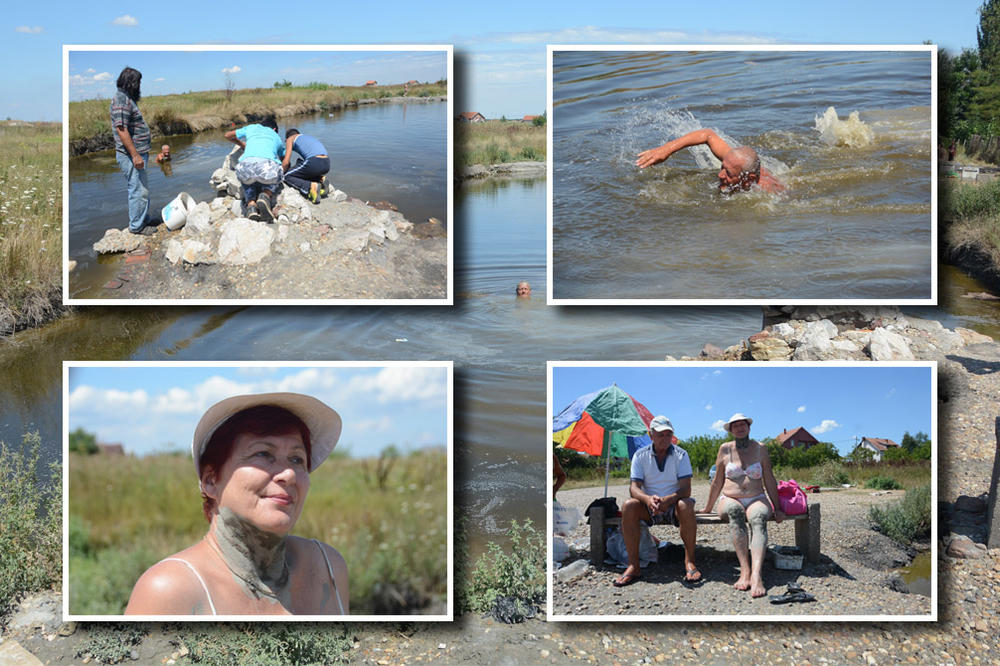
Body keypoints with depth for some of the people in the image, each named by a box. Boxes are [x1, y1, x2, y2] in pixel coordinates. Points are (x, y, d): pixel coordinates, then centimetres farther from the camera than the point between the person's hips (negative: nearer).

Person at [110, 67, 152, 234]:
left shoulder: (127, 98, 16)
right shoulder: (121, 100, -17)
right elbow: (121, 129, -24)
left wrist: (142, 152, 27)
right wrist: (135, 155, -25)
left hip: (138, 152, 11)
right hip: (130, 155, -11)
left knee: (141, 189, 19)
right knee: (139, 190, -7)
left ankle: (144, 220, 30)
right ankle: (136, 226, 1)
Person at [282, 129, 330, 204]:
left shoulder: (290, 138, 18)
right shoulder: (310, 137, 37)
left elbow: (286, 162, 8)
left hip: (313, 163, -7)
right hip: (327, 164, 7)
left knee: (287, 177, 12)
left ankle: (311, 186, -10)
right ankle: (321, 181, 8)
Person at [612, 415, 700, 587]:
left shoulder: (681, 455, -3)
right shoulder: (640, 455, 1)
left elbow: (686, 489, -13)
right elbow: (634, 487, -8)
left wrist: (668, 499, -36)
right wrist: (648, 499, -33)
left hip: (673, 504, -1)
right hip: (649, 508, 1)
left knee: (686, 505, -35)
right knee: (628, 505, -29)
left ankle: (689, 562, -27)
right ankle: (633, 566, -30)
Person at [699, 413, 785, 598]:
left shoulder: (760, 449, 9)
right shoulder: (725, 449, 9)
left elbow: (769, 480, 10)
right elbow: (718, 481, 14)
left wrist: (777, 508, 6)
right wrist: (708, 507, 15)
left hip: (757, 500, 0)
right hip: (730, 500, 0)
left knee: (758, 519, -37)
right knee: (734, 511, -39)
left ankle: (756, 575, -59)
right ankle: (745, 570, -50)